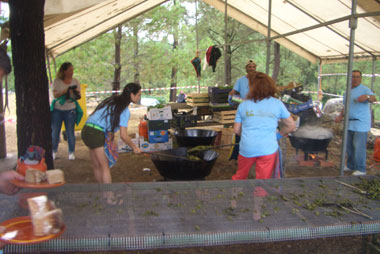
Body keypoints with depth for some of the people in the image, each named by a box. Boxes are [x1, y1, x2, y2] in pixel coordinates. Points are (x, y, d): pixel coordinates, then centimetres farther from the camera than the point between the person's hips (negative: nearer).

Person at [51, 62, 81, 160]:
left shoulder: (75, 81, 4)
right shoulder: (57, 81, -2)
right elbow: (55, 94, -11)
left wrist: (75, 92, -20)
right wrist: (65, 91, -25)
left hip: (70, 110, 0)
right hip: (57, 110, 0)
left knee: (70, 132, 1)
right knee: (55, 132, 6)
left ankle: (71, 152, 15)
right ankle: (54, 151, 23)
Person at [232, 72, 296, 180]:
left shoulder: (243, 105, 2)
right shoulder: (277, 104, 1)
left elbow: (236, 129, 6)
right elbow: (291, 126, 8)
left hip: (247, 148, 1)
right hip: (268, 149, -1)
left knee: (239, 177, 21)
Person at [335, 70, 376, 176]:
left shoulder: (364, 90, -8)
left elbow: (373, 98, -27)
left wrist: (367, 97, -48)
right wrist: (340, 116, 11)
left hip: (361, 123, -8)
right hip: (350, 123, 8)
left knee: (359, 147, -7)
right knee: (349, 146, 14)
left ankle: (361, 169, 1)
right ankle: (351, 166, 27)